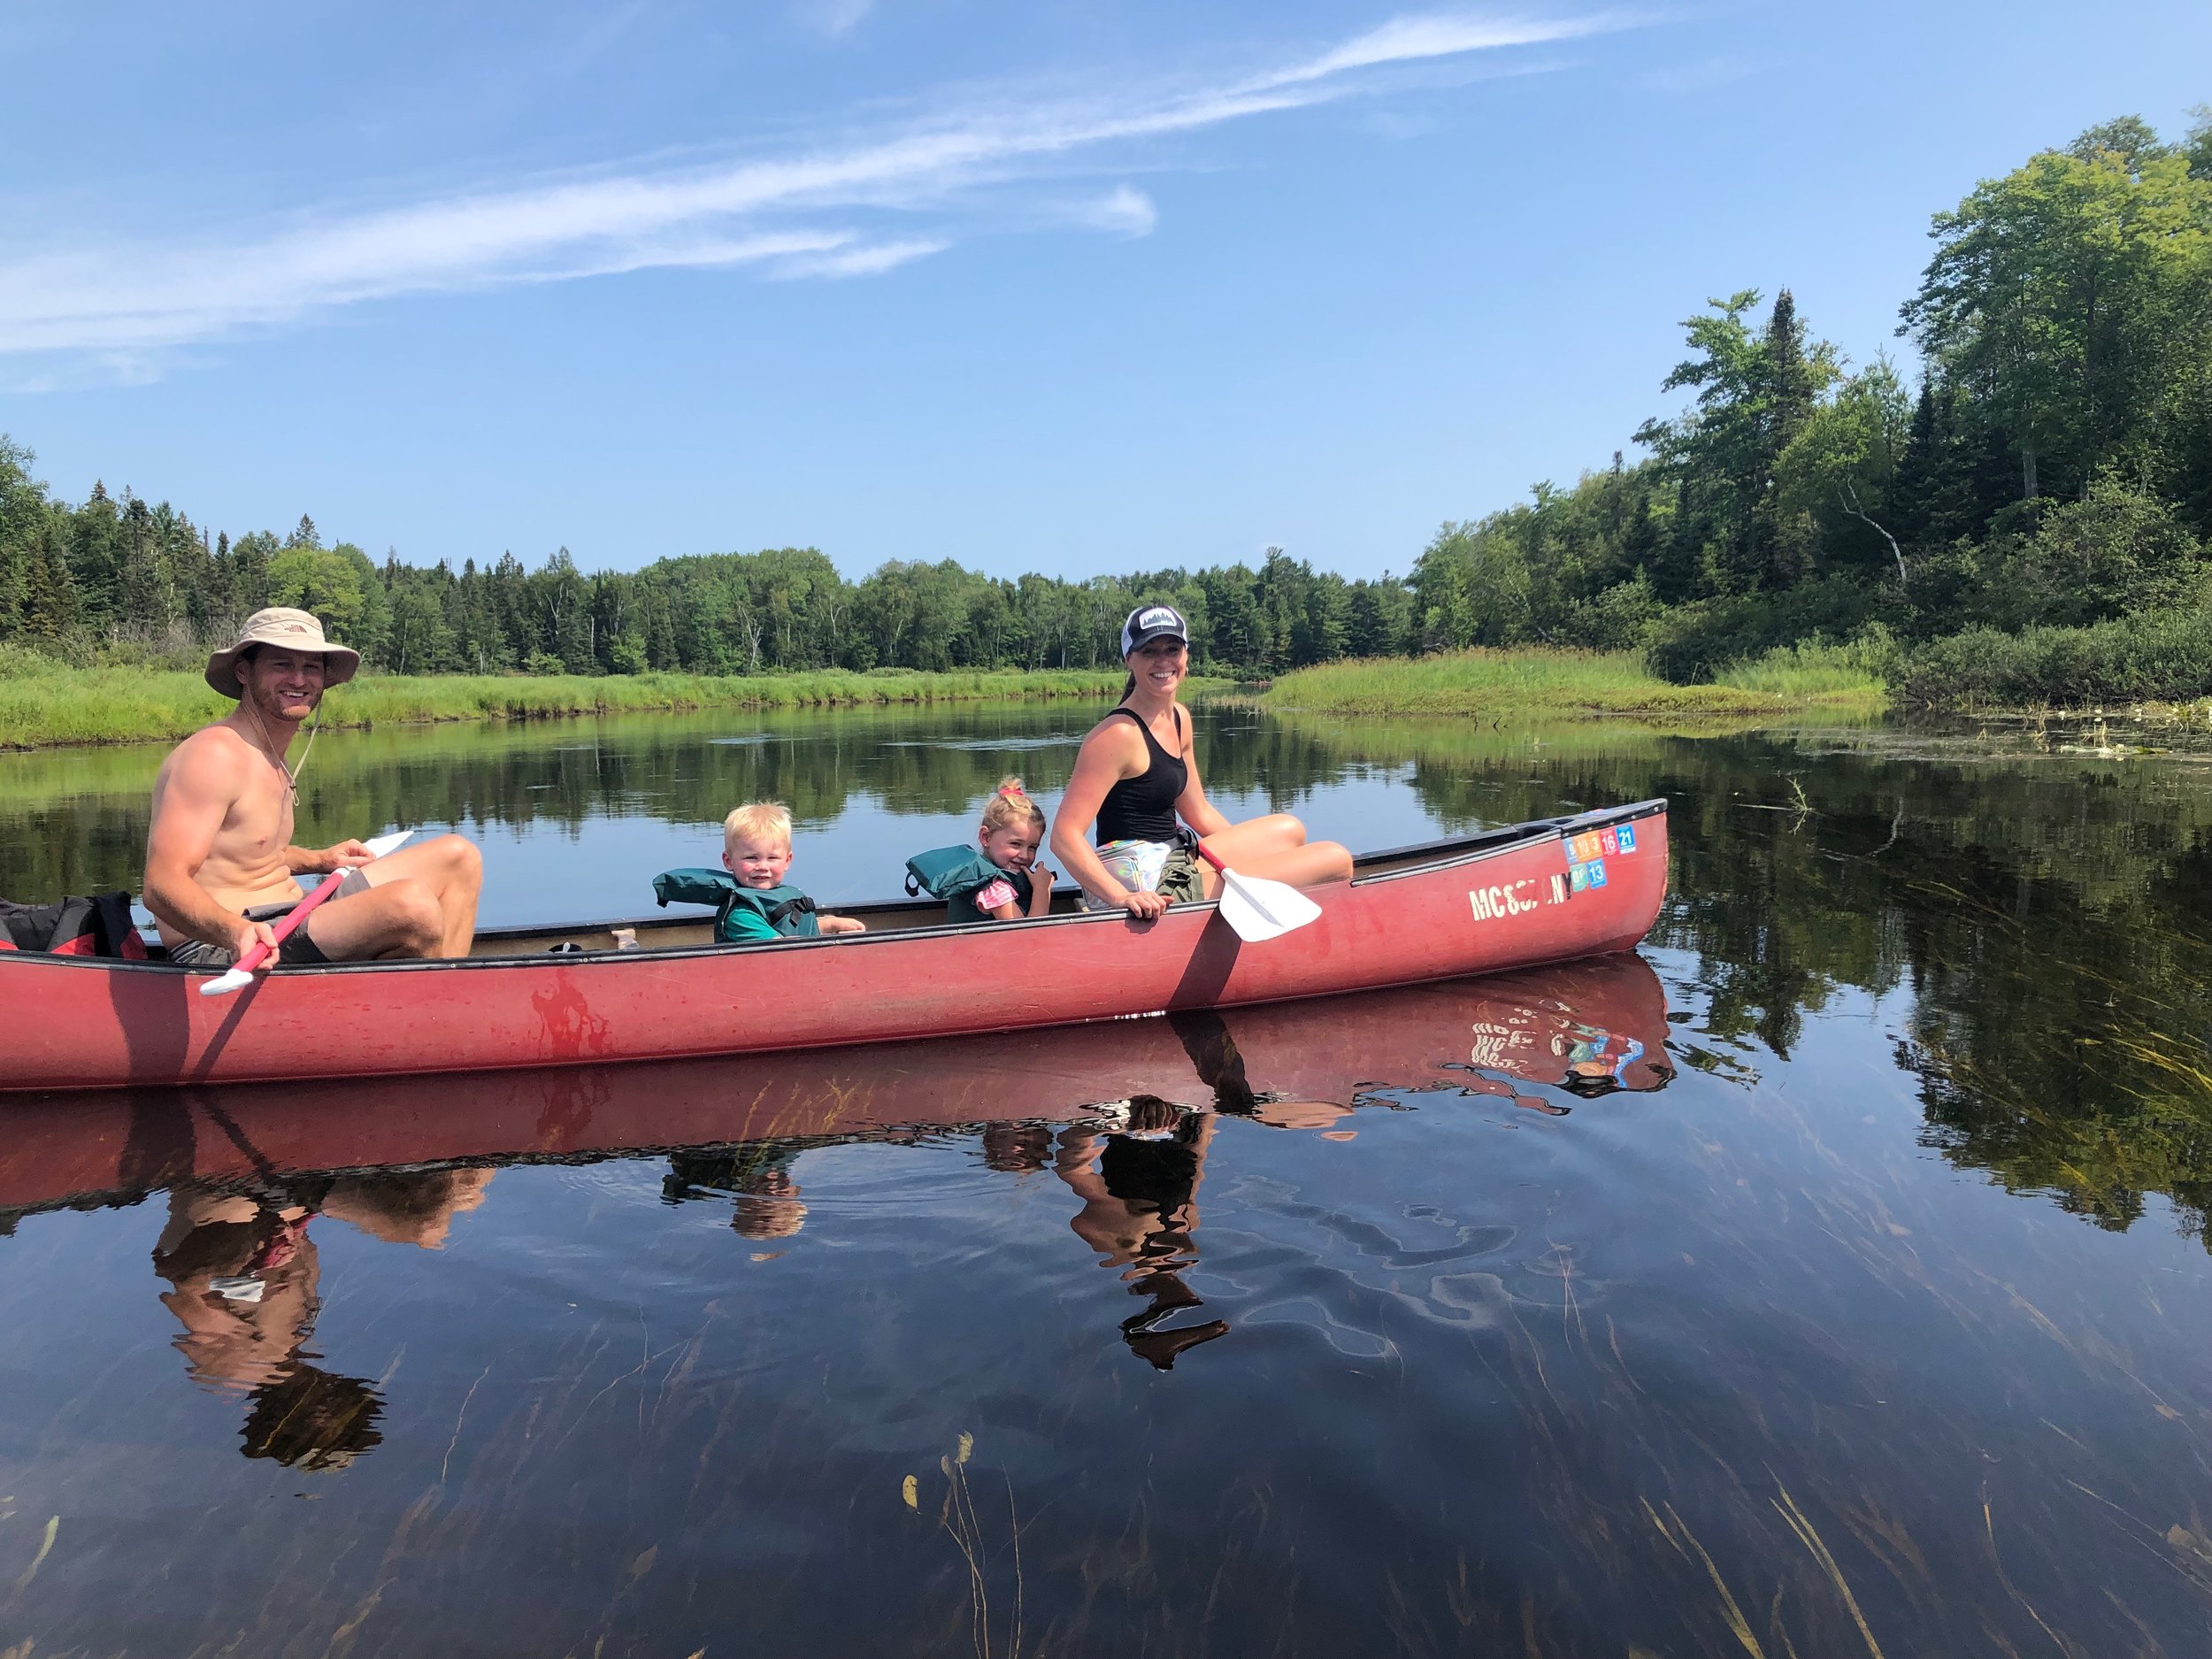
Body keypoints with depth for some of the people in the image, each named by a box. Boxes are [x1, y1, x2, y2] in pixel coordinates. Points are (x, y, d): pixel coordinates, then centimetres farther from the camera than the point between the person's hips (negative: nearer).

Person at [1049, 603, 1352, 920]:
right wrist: (1121, 897, -36)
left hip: (1172, 864, 10)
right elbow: (1065, 836, -24)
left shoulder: (1178, 719, 11)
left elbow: (1199, 813, 20)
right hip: (1154, 890, -10)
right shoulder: (1119, 733, -18)